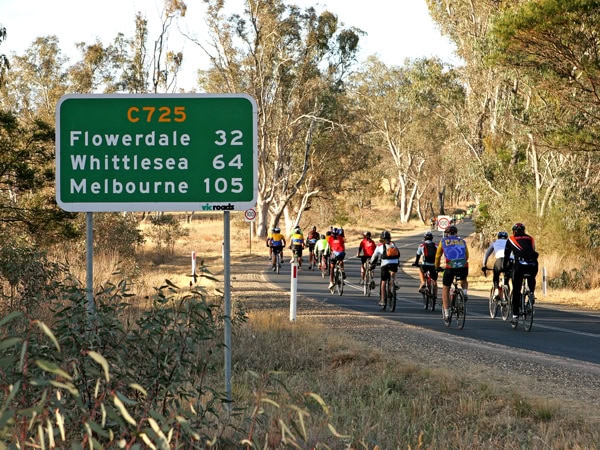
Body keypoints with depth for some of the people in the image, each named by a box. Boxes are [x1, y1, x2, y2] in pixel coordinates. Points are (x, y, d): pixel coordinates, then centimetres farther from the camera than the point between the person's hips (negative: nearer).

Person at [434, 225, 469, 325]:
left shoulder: (443, 242, 18)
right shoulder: (462, 241, 23)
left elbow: (438, 256, 26)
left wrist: (437, 267, 42)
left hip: (450, 267, -2)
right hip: (463, 267, 2)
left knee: (445, 289, 17)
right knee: (464, 280, 37)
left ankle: (447, 314, 11)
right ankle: (465, 292, 7)